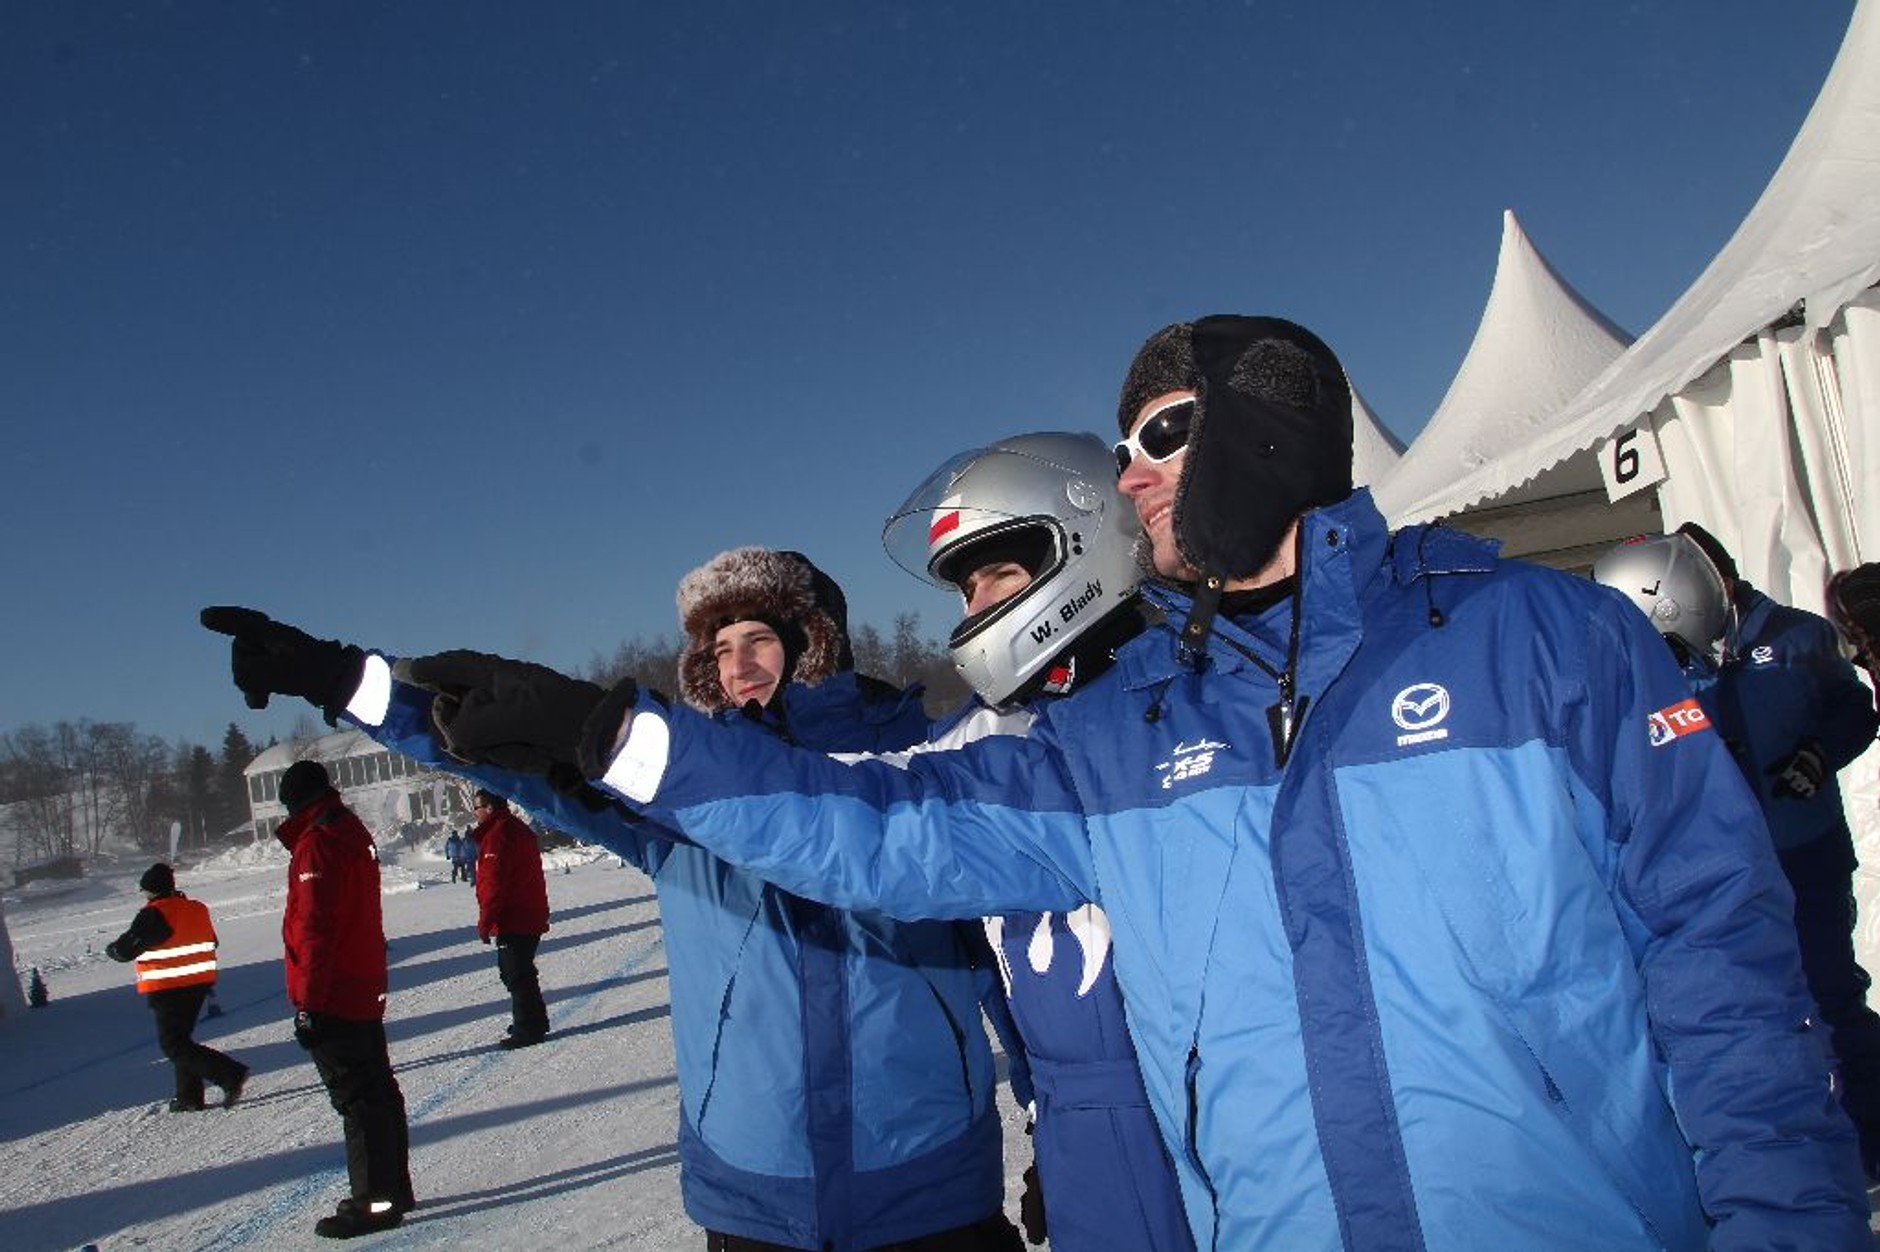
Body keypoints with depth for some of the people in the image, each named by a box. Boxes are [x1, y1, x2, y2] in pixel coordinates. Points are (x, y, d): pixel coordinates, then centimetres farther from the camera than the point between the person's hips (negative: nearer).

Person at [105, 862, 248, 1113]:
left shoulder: (153, 915, -16)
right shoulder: (198, 909, 8)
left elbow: (125, 949, -14)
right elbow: (210, 943, 19)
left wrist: (111, 949, 9)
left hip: (168, 991, -8)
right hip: (199, 983, 8)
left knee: (174, 1045, -3)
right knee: (181, 1038, 20)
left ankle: (231, 1074, -17)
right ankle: (189, 1097, 21)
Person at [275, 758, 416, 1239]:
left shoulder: (316, 844, -15)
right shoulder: (355, 835, 13)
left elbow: (315, 928, -20)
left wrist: (309, 1002, -19)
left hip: (333, 999, -9)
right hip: (366, 990, 9)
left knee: (356, 1099, -4)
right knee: (378, 1090, 15)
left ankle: (375, 1200, 1)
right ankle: (394, 1188, 24)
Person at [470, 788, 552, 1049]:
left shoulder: (497, 834, -16)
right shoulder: (518, 829, 15)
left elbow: (494, 883, -20)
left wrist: (485, 921, -14)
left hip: (512, 921, -10)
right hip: (531, 917, 10)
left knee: (516, 974, -3)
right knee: (521, 972, 18)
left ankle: (527, 1028, 2)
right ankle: (535, 1022, 26)